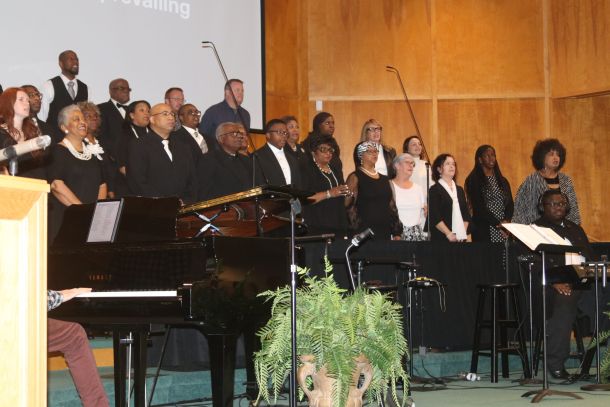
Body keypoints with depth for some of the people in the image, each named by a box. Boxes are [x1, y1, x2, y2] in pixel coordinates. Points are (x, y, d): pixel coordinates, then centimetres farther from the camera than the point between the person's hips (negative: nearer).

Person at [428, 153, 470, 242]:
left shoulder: (459, 190, 18)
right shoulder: (434, 190, -1)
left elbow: (466, 214, 15)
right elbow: (434, 217, -9)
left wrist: (464, 232, -1)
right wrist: (449, 234, -14)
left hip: (460, 238, 5)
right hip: (441, 237, -5)